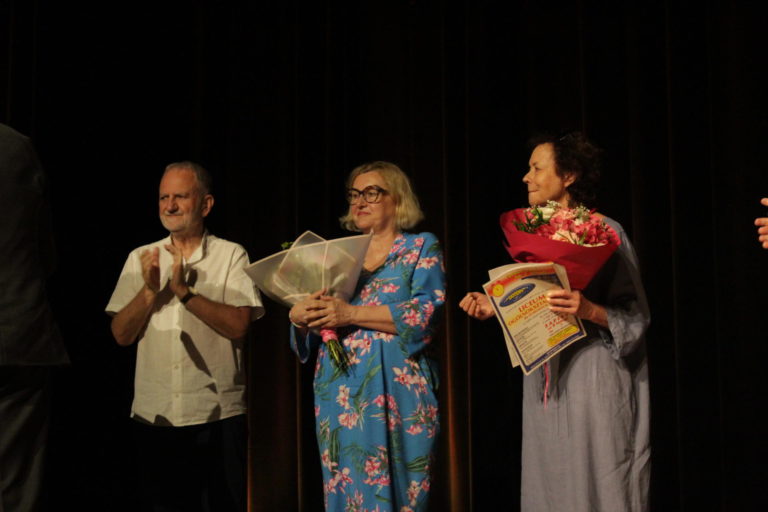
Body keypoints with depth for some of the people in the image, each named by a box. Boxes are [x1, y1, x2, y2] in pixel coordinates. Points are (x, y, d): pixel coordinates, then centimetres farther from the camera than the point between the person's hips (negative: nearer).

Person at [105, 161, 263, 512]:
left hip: (218, 417, -3)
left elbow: (239, 325, -13)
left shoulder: (231, 255, -2)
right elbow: (121, 335, 2)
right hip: (154, 417, 3)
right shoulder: (140, 259, 8)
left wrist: (185, 291, -20)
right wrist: (149, 290, -13)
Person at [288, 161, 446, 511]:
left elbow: (425, 314, -12)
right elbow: (315, 318, 15)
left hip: (395, 390, -4)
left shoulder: (421, 248, 4)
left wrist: (352, 314, -17)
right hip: (339, 393, 4)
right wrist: (301, 316, -9)